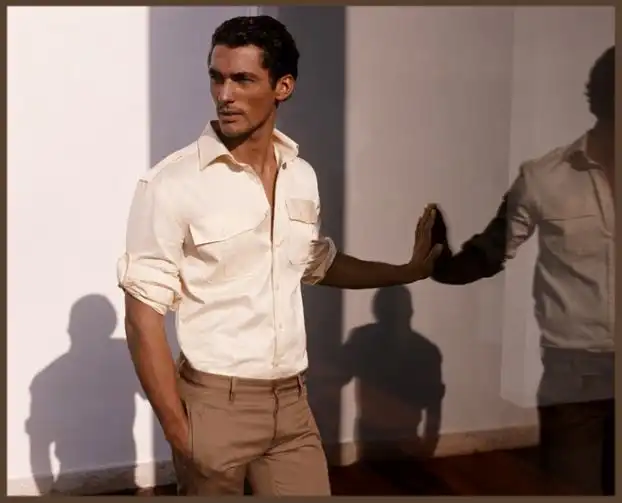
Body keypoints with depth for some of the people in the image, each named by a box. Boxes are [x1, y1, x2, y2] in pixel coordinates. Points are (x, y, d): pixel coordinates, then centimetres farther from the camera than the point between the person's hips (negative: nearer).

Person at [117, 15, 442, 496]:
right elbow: (143, 316, -12)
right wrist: (177, 428, -13)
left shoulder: (302, 176, 3)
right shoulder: (171, 184, -14)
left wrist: (408, 271, 17)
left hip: (291, 400, 5)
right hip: (215, 402, -4)